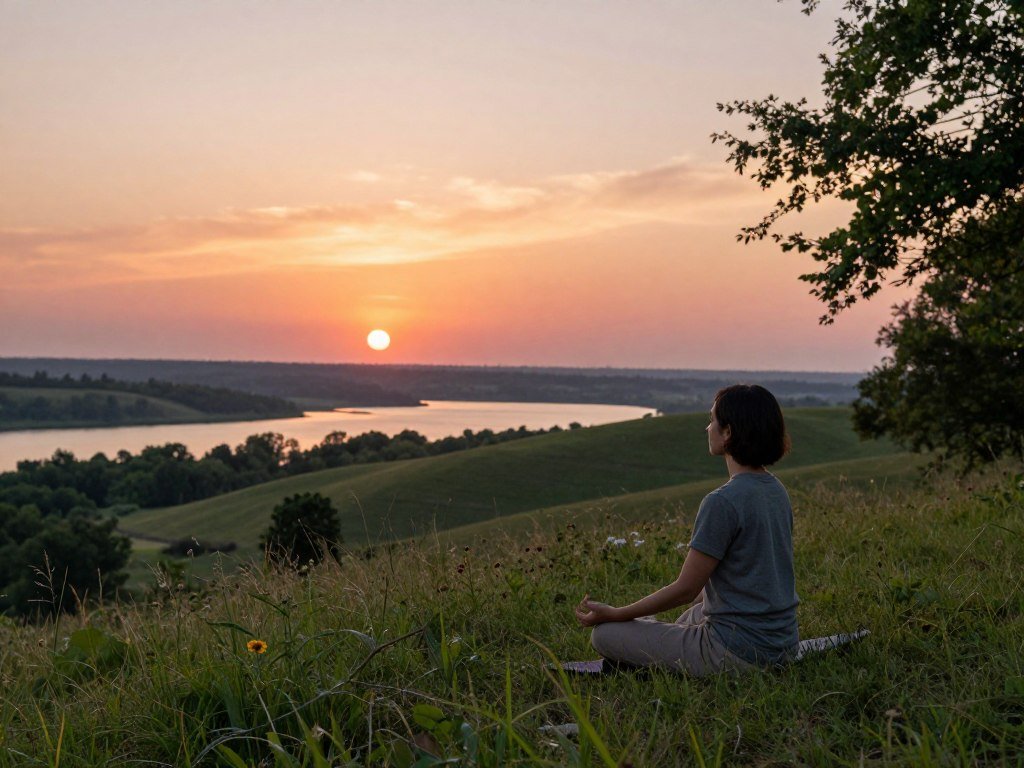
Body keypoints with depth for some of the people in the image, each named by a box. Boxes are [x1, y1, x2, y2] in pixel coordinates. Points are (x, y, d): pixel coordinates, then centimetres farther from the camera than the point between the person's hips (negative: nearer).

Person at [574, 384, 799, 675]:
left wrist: (614, 614, -6)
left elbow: (685, 589, -17)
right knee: (692, 615, 39)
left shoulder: (722, 502, -22)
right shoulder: (776, 490, 6)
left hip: (738, 654, -9)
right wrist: (698, 601, 23)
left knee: (604, 634, -1)